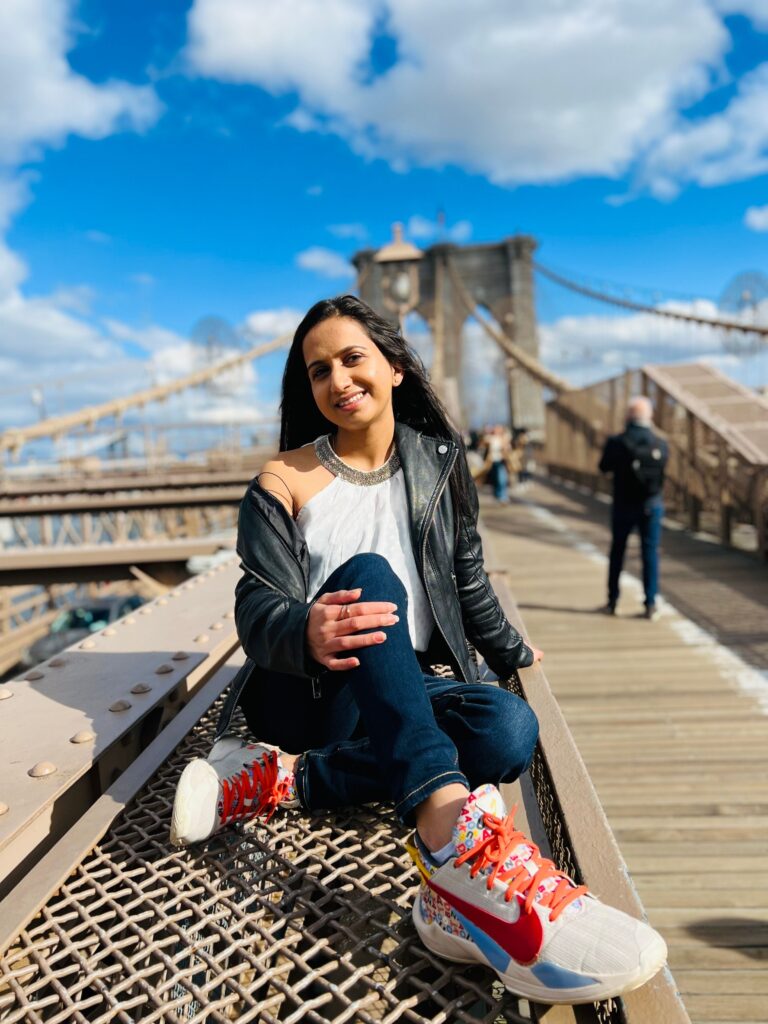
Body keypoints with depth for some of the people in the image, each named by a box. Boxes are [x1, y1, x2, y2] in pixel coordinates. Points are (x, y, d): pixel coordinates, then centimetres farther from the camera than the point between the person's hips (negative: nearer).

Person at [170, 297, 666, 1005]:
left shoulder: (437, 462, 6)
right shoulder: (284, 481, -3)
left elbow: (467, 580, 16)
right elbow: (257, 608, -12)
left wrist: (513, 654, 24)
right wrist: (307, 633, -34)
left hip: (397, 701, 4)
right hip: (298, 696, -3)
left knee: (510, 729, -26)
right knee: (370, 576, -31)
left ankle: (279, 782, -22)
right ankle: (457, 837, -49)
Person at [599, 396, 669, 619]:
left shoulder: (616, 442, -14)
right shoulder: (661, 445, -8)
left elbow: (604, 467, -1)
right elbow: (661, 470, 6)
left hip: (623, 506, -1)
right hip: (652, 506, 1)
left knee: (617, 552, 13)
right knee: (650, 553, 8)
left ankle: (612, 601, 20)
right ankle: (650, 605, 9)